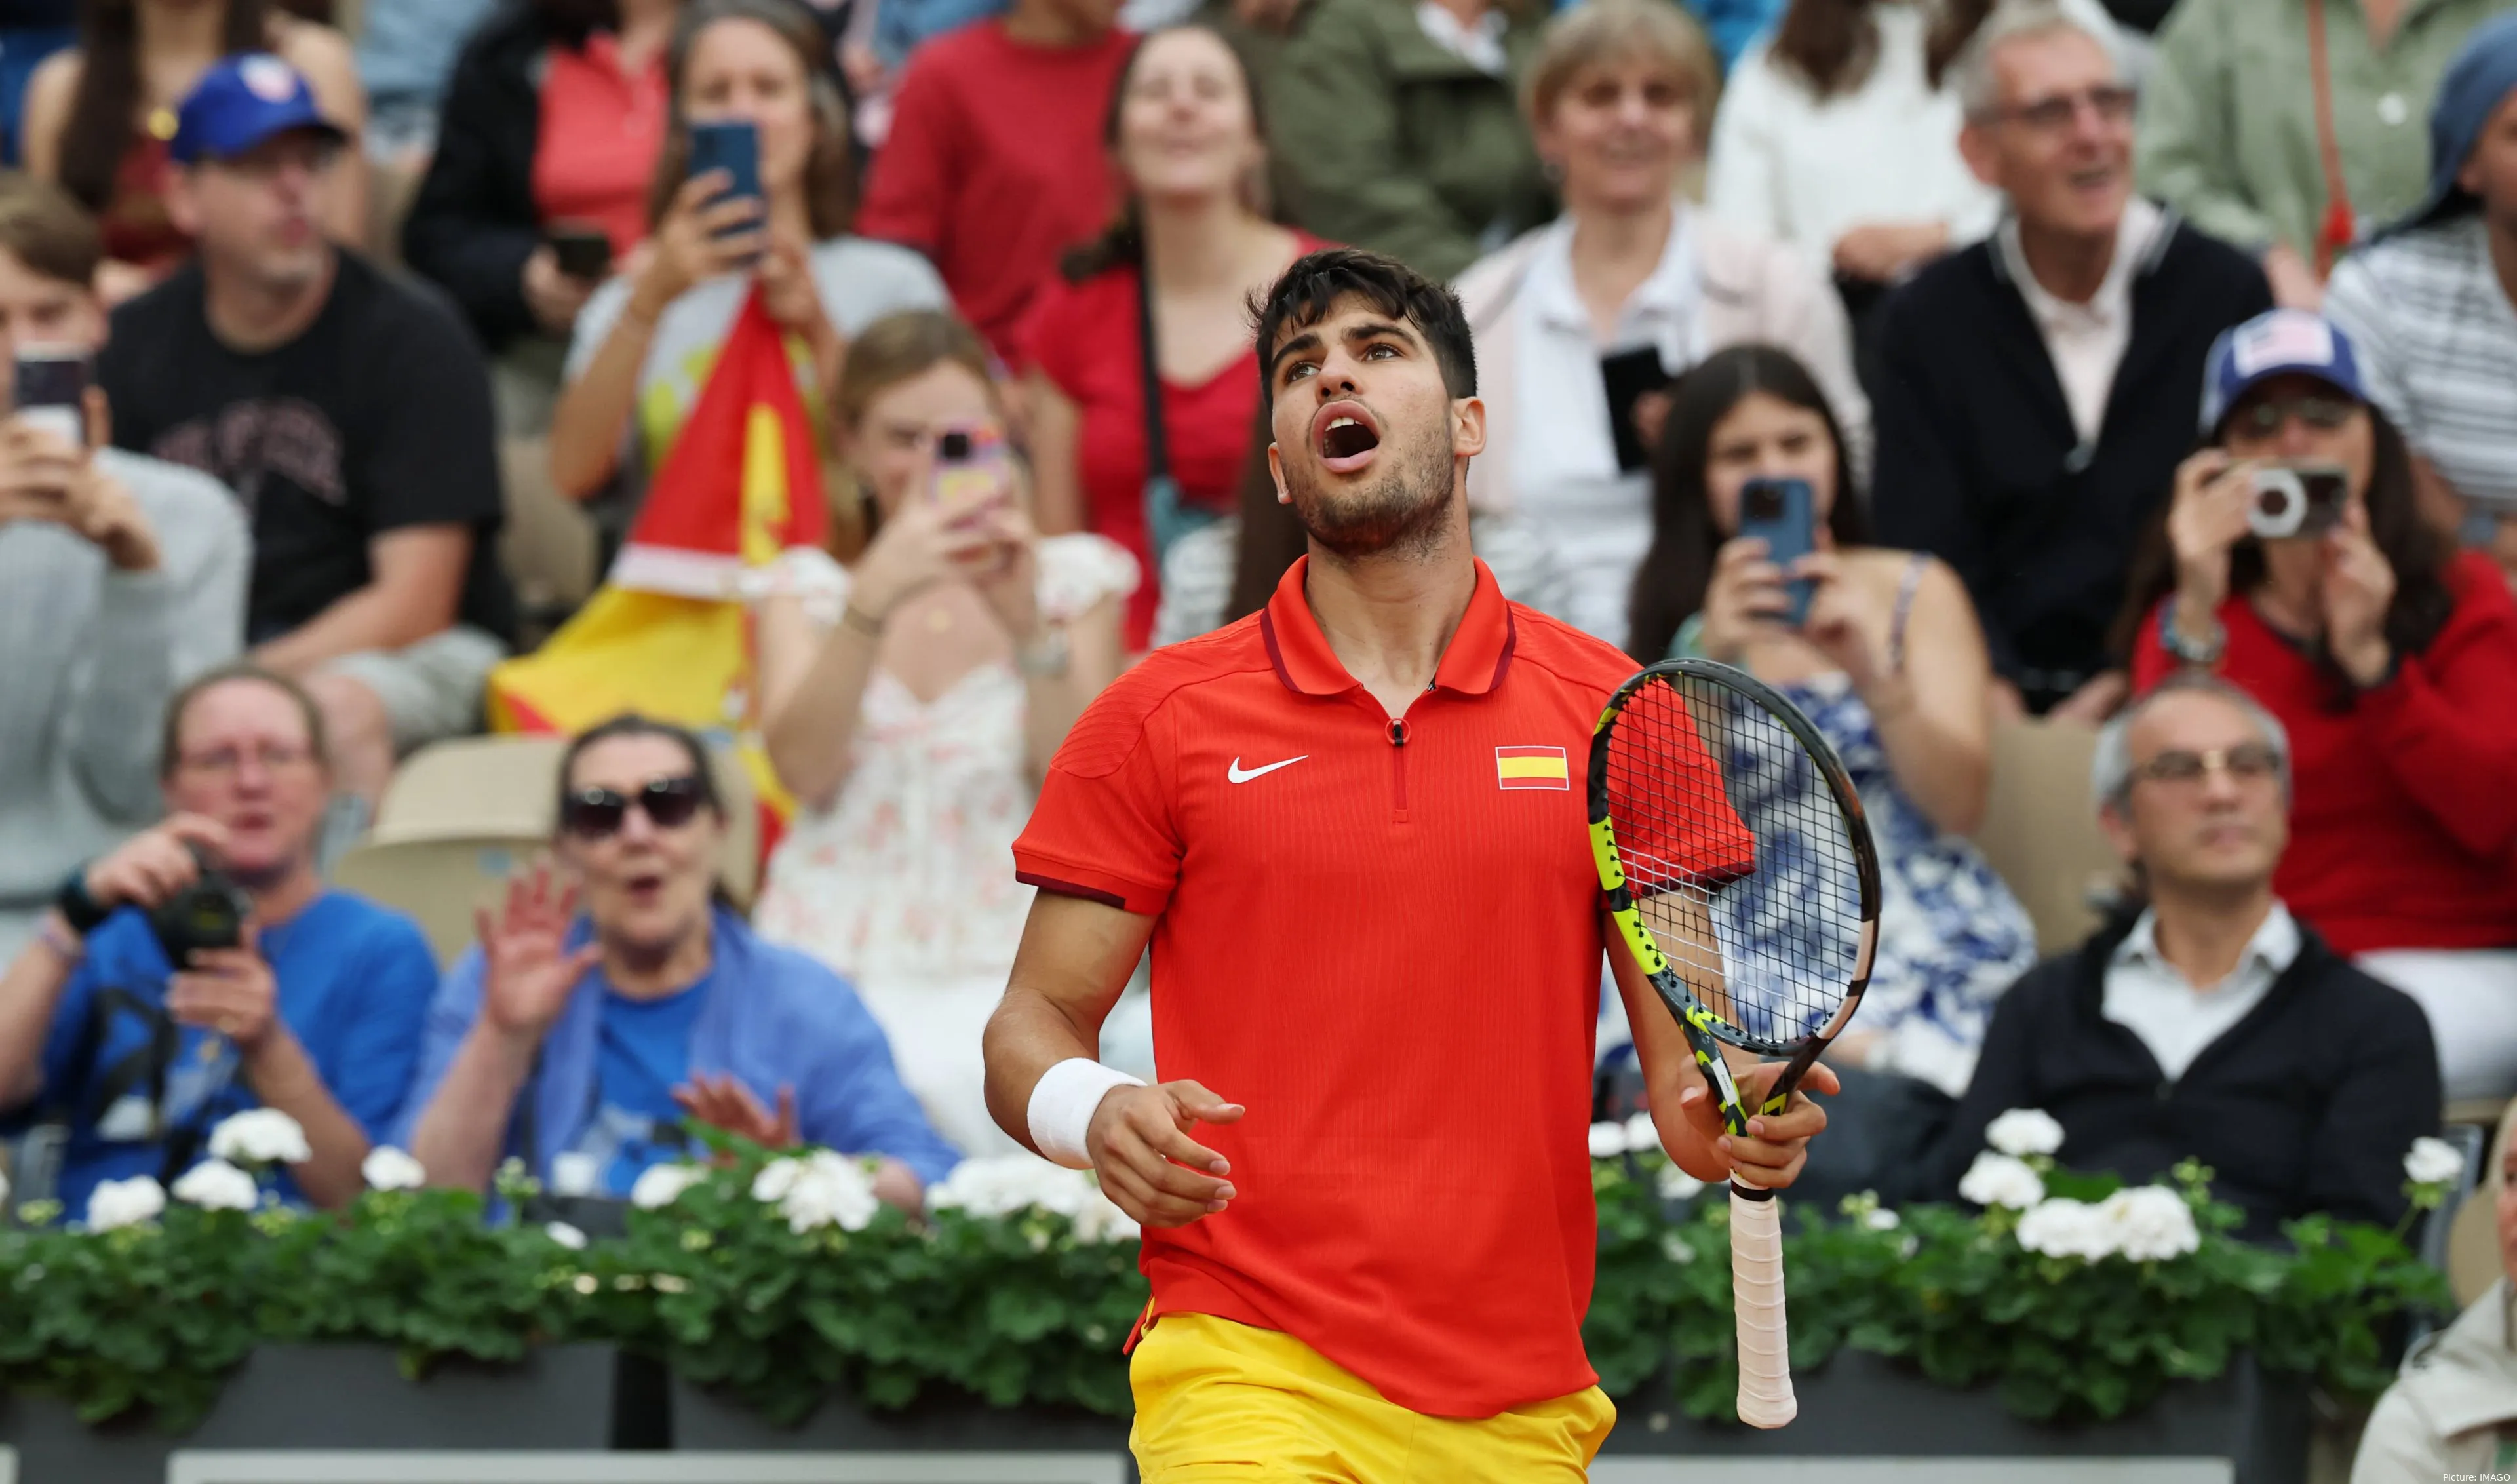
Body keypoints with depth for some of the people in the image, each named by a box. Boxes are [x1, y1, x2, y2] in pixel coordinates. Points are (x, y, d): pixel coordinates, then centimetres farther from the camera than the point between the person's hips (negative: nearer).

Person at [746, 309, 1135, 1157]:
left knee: (954, 1081, -35)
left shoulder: (1073, 577, 12)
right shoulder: (809, 588, 14)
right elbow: (802, 767, -5)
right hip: (833, 960, 1)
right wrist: (876, 596, -19)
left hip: (1003, 967, -1)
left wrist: (1029, 624, -16)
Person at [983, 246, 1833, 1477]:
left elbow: (1687, 1065, 7)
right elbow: (1031, 1028, 6)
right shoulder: (1157, 720, 5)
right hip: (1251, 1374, -3)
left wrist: (1736, 1121, -16)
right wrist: (1096, 1118, -16)